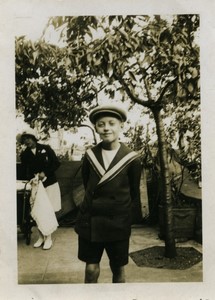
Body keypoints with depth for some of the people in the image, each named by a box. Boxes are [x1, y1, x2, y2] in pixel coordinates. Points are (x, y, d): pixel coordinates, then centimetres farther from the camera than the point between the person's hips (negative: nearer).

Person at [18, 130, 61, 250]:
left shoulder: (46, 148, -4)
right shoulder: (24, 155, 3)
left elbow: (56, 163, -5)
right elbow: (25, 171, 3)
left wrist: (45, 173, -15)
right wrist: (32, 178, -17)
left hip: (50, 183, -2)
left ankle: (48, 238, 12)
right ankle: (41, 237, 18)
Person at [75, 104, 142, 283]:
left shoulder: (132, 158, -8)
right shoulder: (90, 155, -1)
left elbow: (135, 191, 3)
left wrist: (131, 214, 11)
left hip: (118, 223, -1)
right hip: (90, 221, 2)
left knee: (118, 269, 12)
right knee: (91, 269, 7)